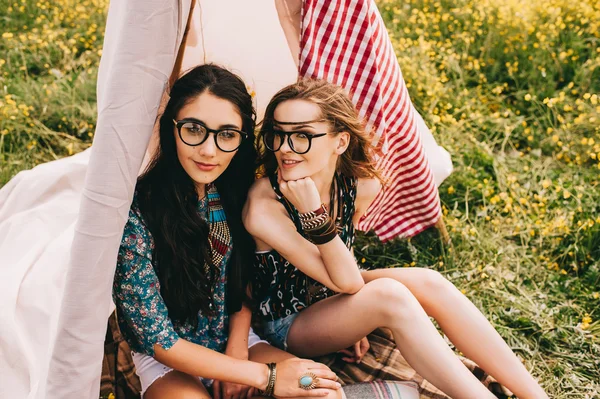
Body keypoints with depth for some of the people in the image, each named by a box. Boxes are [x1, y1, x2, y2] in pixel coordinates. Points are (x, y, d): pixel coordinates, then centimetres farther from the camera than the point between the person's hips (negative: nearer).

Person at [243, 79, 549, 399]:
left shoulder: (361, 186, -12)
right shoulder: (263, 207, -29)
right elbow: (347, 281, -28)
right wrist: (313, 215, -39)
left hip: (331, 295, 5)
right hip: (289, 324, -5)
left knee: (427, 282, -19)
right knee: (388, 294, -30)